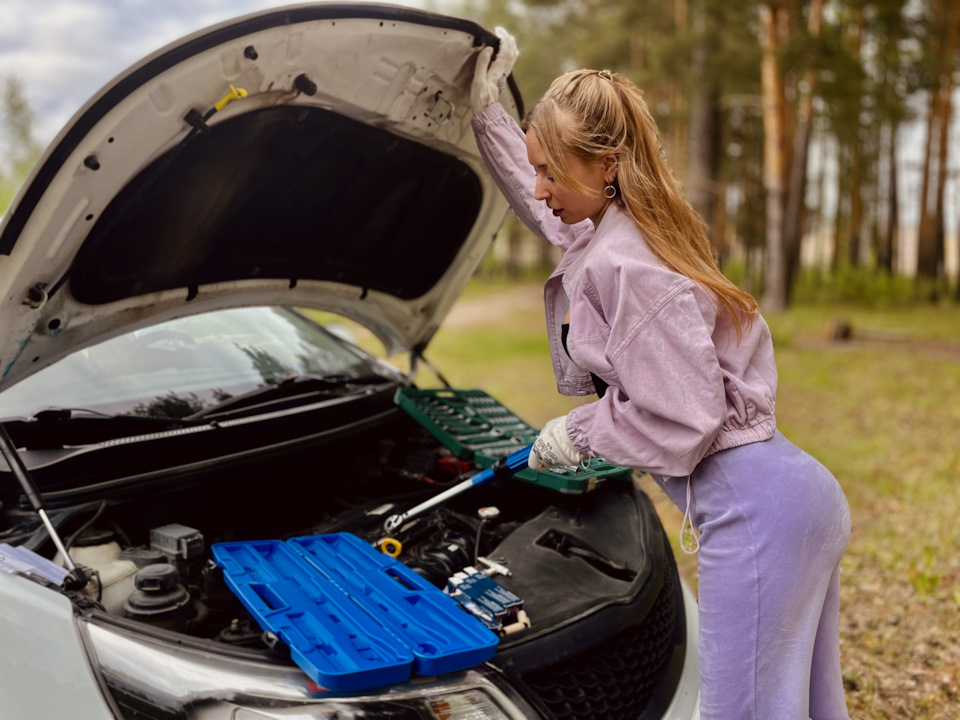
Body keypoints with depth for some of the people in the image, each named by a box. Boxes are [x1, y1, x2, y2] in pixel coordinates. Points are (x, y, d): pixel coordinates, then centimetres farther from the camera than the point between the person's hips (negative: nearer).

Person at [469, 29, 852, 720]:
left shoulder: (625, 267, -20)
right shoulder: (614, 229, 10)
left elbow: (682, 418, -22)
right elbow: (546, 208, 30)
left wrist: (578, 432, -6)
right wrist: (486, 107, 27)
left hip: (754, 509, -11)